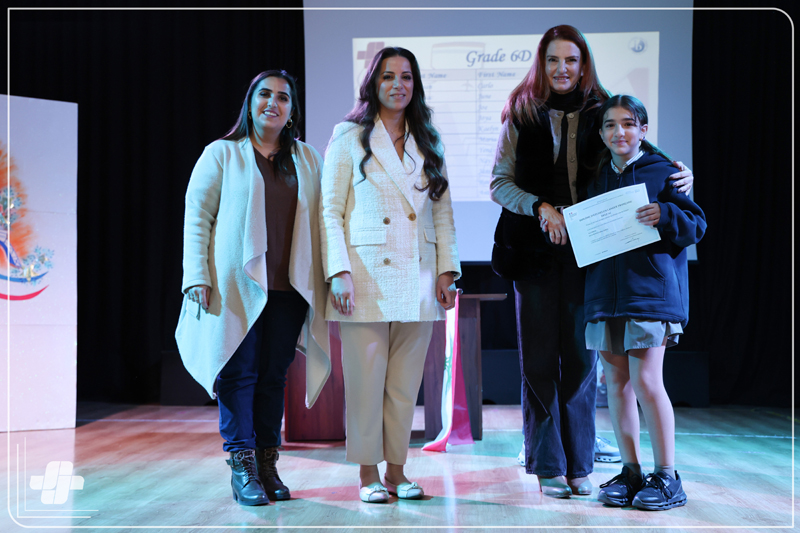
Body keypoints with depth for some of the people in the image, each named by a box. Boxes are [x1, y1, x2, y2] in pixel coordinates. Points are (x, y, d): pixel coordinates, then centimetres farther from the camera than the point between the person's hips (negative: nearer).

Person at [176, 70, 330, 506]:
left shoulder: (308, 160, 15)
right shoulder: (222, 154, 7)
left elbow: (321, 223, 13)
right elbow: (196, 217, 2)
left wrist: (326, 281, 5)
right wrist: (198, 278, -8)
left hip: (288, 289, 3)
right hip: (237, 286, -3)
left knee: (274, 375, 6)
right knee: (239, 372, -4)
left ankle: (267, 465, 13)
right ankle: (242, 469, 1)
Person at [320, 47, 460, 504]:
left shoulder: (429, 144, 16)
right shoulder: (350, 138, 4)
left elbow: (443, 213, 16)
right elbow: (331, 210, -1)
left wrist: (448, 270, 6)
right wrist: (339, 271, -11)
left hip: (418, 278, 4)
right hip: (367, 275, -3)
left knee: (406, 382, 6)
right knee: (366, 378, -2)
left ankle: (397, 469, 16)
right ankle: (368, 473, 9)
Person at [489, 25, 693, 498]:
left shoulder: (600, 114, 7)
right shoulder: (522, 116, 6)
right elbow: (500, 182, 4)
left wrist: (681, 177, -11)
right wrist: (541, 207, -13)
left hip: (587, 252, 1)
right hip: (535, 251, 0)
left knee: (581, 358, 5)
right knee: (540, 359, 2)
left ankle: (579, 465, 16)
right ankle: (549, 467, 12)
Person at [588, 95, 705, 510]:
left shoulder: (663, 172, 0)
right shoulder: (597, 178, 15)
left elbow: (698, 225, -2)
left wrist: (665, 216, -20)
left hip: (650, 287, -5)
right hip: (604, 290, 5)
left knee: (645, 381, -9)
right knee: (616, 380, 6)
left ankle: (667, 477, 3)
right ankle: (631, 472, 16)